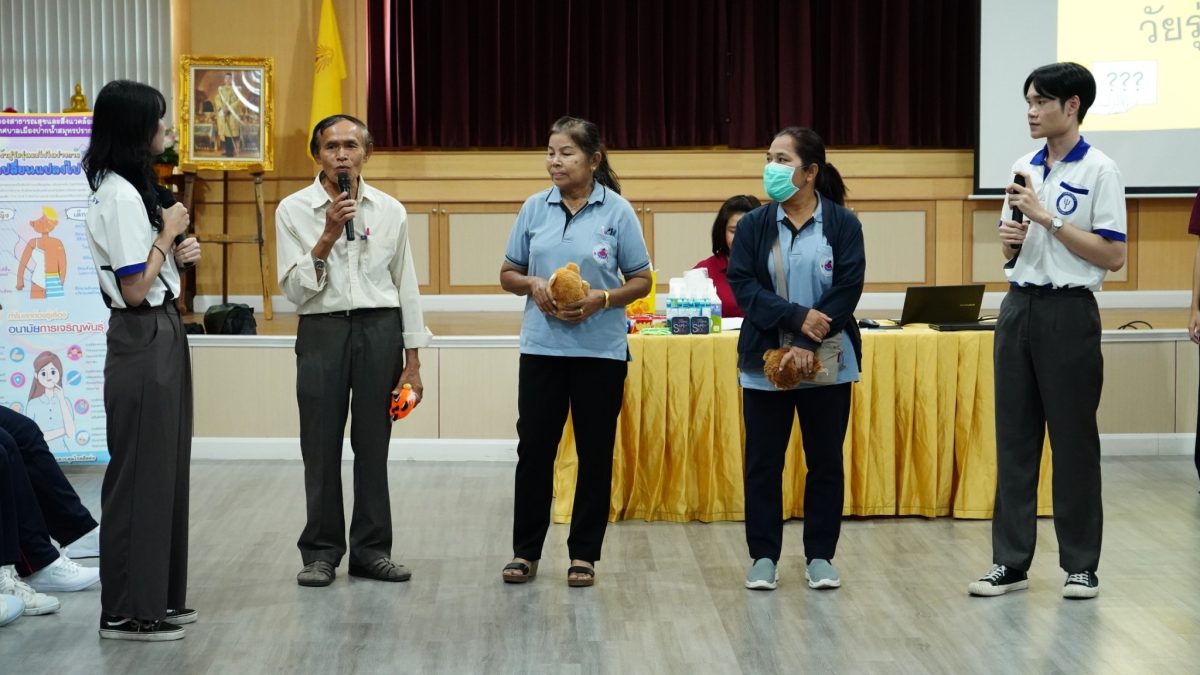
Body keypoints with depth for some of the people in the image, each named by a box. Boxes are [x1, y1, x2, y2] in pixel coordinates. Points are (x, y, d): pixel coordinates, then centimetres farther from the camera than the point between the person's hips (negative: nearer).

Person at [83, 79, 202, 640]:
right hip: (144, 342, -10)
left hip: (160, 337, 10)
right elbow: (134, 289, -20)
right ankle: (128, 610, 3)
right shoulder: (120, 196, -17)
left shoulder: (127, 189, 13)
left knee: (163, 468, 13)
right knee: (140, 472, -4)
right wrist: (168, 233, -11)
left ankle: (157, 596, 21)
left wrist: (178, 254, 5)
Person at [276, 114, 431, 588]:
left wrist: (413, 361, 5)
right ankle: (321, 553, 10)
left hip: (380, 330, 1)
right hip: (322, 331, -1)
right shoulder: (294, 210, 0)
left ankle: (371, 549, 14)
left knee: (373, 445, 5)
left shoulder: (390, 211, 6)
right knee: (321, 447, 1)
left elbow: (406, 287, 8)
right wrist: (328, 237, -16)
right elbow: (294, 289, -5)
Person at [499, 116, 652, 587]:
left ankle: (584, 553, 16)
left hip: (601, 350, -2)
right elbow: (508, 274, 11)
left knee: (595, 452, 5)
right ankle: (525, 550, 16)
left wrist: (602, 299, -16)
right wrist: (533, 285, -10)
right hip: (542, 347, 2)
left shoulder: (617, 211, -2)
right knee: (534, 447, 4)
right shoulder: (535, 208, 5)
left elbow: (641, 282, 1)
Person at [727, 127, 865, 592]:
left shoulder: (842, 224, -1)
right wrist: (797, 316, -18)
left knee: (825, 461, 5)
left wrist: (809, 343, -16)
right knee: (763, 461, 4)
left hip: (827, 363, -1)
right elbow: (743, 285, -6)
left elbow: (848, 289, -8)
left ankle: (820, 556, 15)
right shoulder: (754, 225, 3)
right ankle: (763, 556, 13)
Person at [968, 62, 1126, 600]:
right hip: (1019, 308, 6)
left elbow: (1113, 256, -12)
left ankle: (1081, 565, 10)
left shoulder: (1099, 170, -7)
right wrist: (1008, 239, -3)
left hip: (1068, 313, -6)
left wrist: (1049, 218, -16)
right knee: (1014, 436, 6)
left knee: (1073, 438, 1)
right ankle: (1011, 561, 11)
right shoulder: (1023, 169, 12)